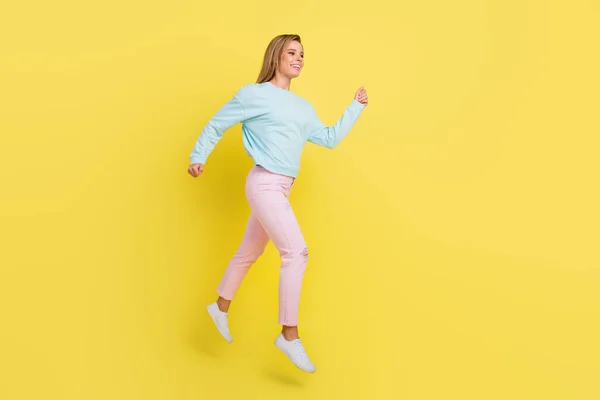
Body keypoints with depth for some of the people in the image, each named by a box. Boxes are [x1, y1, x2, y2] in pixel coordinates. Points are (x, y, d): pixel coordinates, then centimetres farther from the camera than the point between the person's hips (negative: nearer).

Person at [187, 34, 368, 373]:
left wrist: (356, 107, 16)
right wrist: (198, 158, -1)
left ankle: (221, 307, 38)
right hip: (264, 184, -8)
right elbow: (216, 125, 3)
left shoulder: (303, 107, 15)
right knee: (296, 252, -17)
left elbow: (330, 139, 16)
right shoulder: (254, 94, -4)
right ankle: (290, 335, -10)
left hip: (282, 188, 8)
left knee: (251, 252, 19)